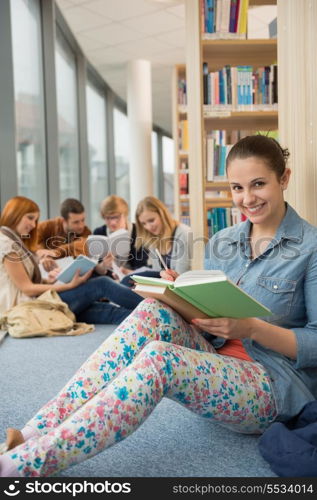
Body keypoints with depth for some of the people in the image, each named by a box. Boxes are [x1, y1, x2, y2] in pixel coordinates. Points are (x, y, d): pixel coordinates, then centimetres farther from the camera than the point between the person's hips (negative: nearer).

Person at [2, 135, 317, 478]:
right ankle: (36, 431, -29)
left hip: (279, 386, -5)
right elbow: (208, 321, 11)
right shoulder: (220, 243, 9)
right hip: (215, 365, 5)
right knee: (157, 312, -26)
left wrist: (250, 327, -25)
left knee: (159, 358, -32)